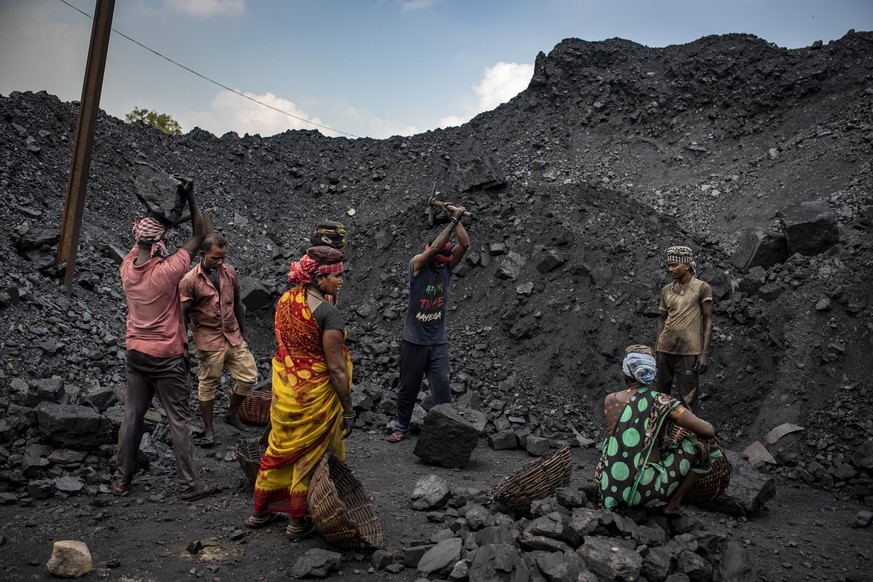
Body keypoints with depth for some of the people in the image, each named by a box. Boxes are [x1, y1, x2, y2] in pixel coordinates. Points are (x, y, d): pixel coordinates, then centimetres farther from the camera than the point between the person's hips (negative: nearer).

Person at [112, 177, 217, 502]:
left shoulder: (127, 267, -3)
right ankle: (188, 485, 10)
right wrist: (190, 197, -7)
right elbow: (199, 236, -10)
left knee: (132, 417, 15)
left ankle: (121, 480, 26)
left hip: (136, 354, 6)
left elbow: (140, 240, 18)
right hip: (167, 358, -6)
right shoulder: (168, 271, -20)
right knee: (179, 421, 3)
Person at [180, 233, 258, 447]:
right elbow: (182, 316, -10)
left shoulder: (229, 272, 2)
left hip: (234, 337, 5)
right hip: (209, 341, -5)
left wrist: (243, 333, 15)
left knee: (249, 377, 6)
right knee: (208, 385, 6)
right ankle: (208, 430, 21)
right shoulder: (190, 281, -13)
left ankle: (232, 413, 29)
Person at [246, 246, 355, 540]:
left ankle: (260, 511, 38)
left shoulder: (285, 300, 0)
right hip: (315, 394, -7)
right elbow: (336, 369, -21)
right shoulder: (328, 312, -23)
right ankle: (298, 523, 27)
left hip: (283, 388, 7)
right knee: (309, 455, 11)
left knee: (279, 448, 23)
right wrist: (348, 411, -13)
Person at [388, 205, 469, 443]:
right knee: (408, 387, 10)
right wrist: (453, 221, -23)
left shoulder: (447, 268, 0)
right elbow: (435, 247, -27)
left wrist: (456, 220, -16)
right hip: (413, 340, -2)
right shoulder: (417, 265, -11)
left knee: (442, 387, -2)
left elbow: (465, 244, -11)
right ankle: (401, 427, 27)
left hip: (438, 342, 2)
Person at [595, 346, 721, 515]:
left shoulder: (610, 400, 4)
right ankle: (673, 504, 12)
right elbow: (708, 430, -7)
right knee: (701, 443, 8)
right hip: (644, 493, -4)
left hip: (607, 489, 4)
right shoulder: (662, 403, -9)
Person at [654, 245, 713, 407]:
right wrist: (655, 351, 10)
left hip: (689, 352, -4)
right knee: (662, 393, 8)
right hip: (665, 350, 4)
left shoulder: (702, 288, -3)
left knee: (687, 398, 1)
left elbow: (708, 321, -2)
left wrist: (705, 353, -8)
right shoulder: (666, 290, 9)